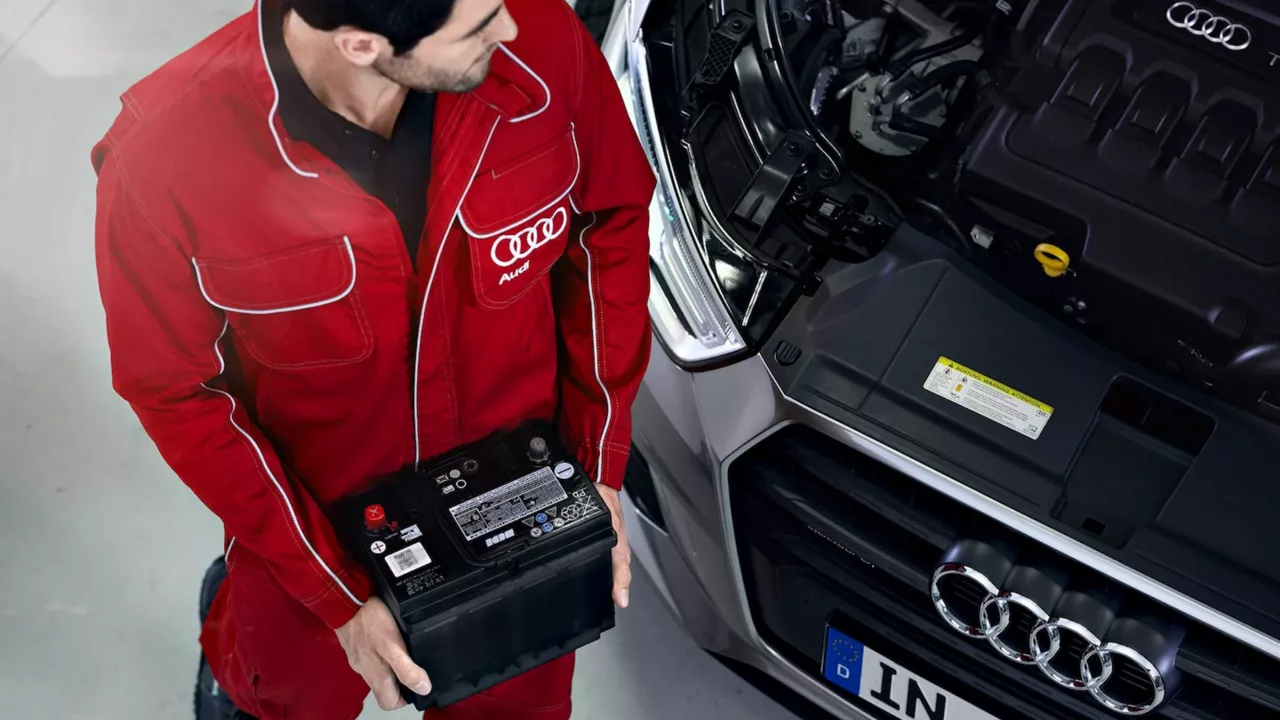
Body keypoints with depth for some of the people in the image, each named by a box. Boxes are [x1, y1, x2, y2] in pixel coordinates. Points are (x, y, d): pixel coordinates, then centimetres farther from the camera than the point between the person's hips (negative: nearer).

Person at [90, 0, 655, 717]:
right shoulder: (161, 160, -31)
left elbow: (613, 225, -9)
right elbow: (175, 389, -16)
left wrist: (600, 466, -10)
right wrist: (335, 595, -17)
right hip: (311, 518, -1)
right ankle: (234, 636, 66)